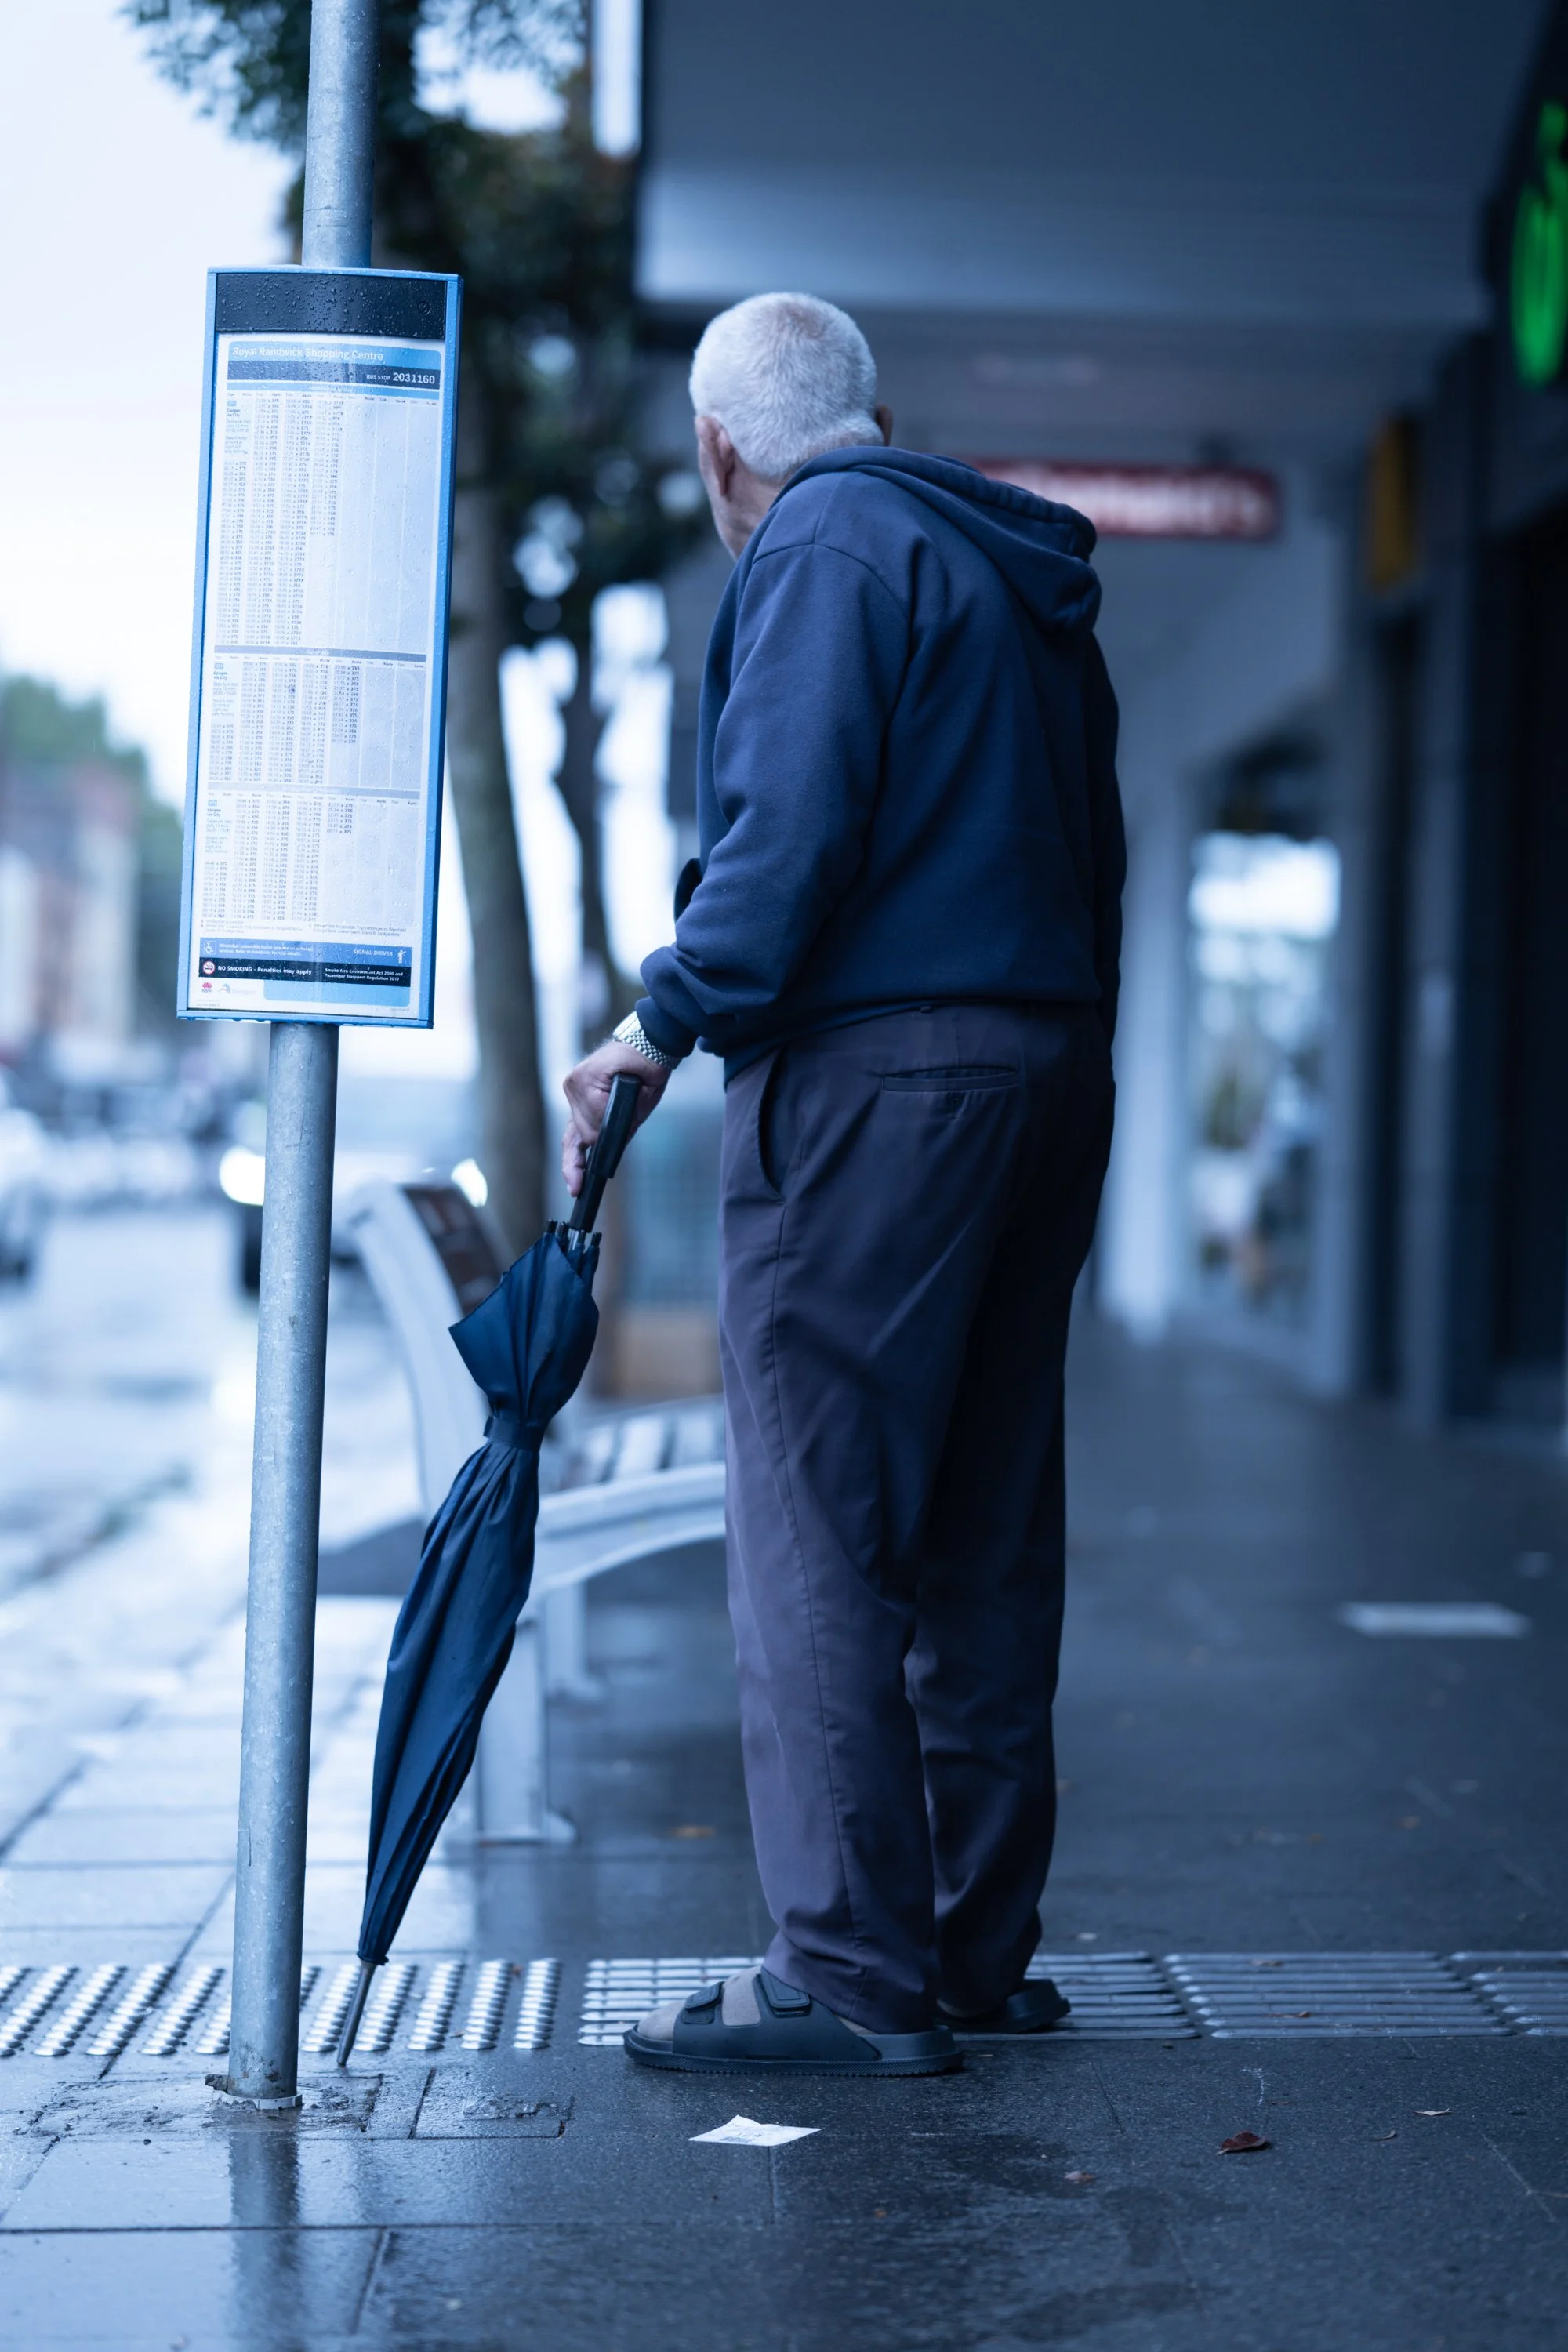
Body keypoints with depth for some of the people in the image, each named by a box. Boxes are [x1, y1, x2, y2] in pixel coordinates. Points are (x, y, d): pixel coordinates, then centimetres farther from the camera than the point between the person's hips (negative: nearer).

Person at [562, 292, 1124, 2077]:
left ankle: (851, 1975, -7)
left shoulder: (820, 549, -5)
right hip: (1049, 1077, 9)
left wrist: (667, 1024, -11)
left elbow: (790, 829, -18)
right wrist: (1055, 1073, 19)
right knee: (986, 1539, 11)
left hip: (871, 1078, -9)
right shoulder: (1026, 580, 21)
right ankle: (978, 1950, 17)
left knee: (817, 1538, -6)